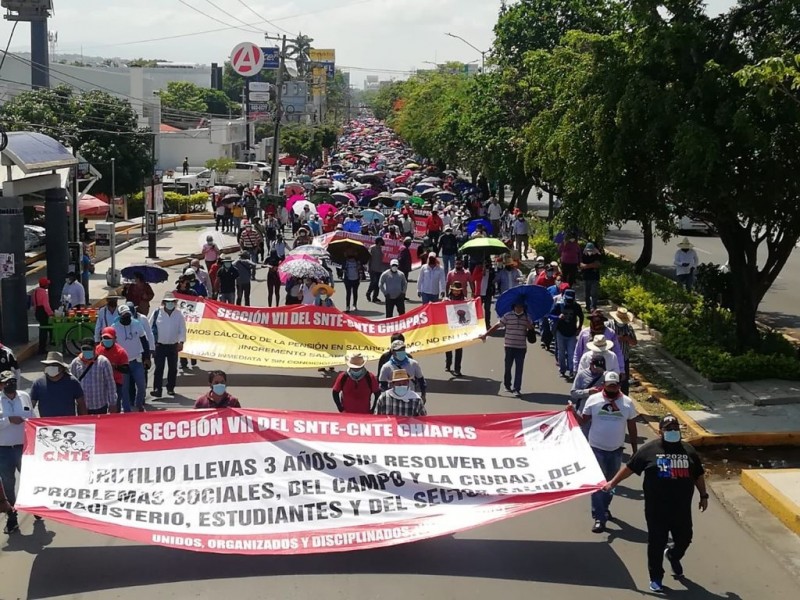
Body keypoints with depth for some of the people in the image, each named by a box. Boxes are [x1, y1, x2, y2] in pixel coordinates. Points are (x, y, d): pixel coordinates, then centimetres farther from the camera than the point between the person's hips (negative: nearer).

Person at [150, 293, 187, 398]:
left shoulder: (179, 315, -2)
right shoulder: (157, 313, -5)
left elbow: (182, 329, -3)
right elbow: (151, 328, 0)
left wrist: (181, 342, -14)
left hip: (173, 345, 2)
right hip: (160, 345, -2)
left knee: (173, 368, 10)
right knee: (159, 368, -6)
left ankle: (170, 388, 23)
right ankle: (157, 389, -8)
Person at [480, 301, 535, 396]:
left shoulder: (527, 317, 5)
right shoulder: (508, 316, -4)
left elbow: (531, 328, 16)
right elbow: (496, 326, -3)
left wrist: (530, 328, -8)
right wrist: (485, 334, -6)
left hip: (521, 347, 1)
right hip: (509, 346, -1)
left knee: (519, 368, -2)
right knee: (508, 367, 9)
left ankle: (517, 389, 0)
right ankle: (507, 385, 30)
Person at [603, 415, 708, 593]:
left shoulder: (688, 451, 7)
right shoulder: (649, 449, -5)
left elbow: (698, 475, 16)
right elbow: (629, 467, 1)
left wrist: (703, 496, 14)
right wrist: (613, 483, -1)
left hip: (682, 509, 3)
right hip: (656, 510, -3)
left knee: (684, 539, 14)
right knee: (656, 544, 3)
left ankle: (673, 555, 47)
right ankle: (656, 577, 20)